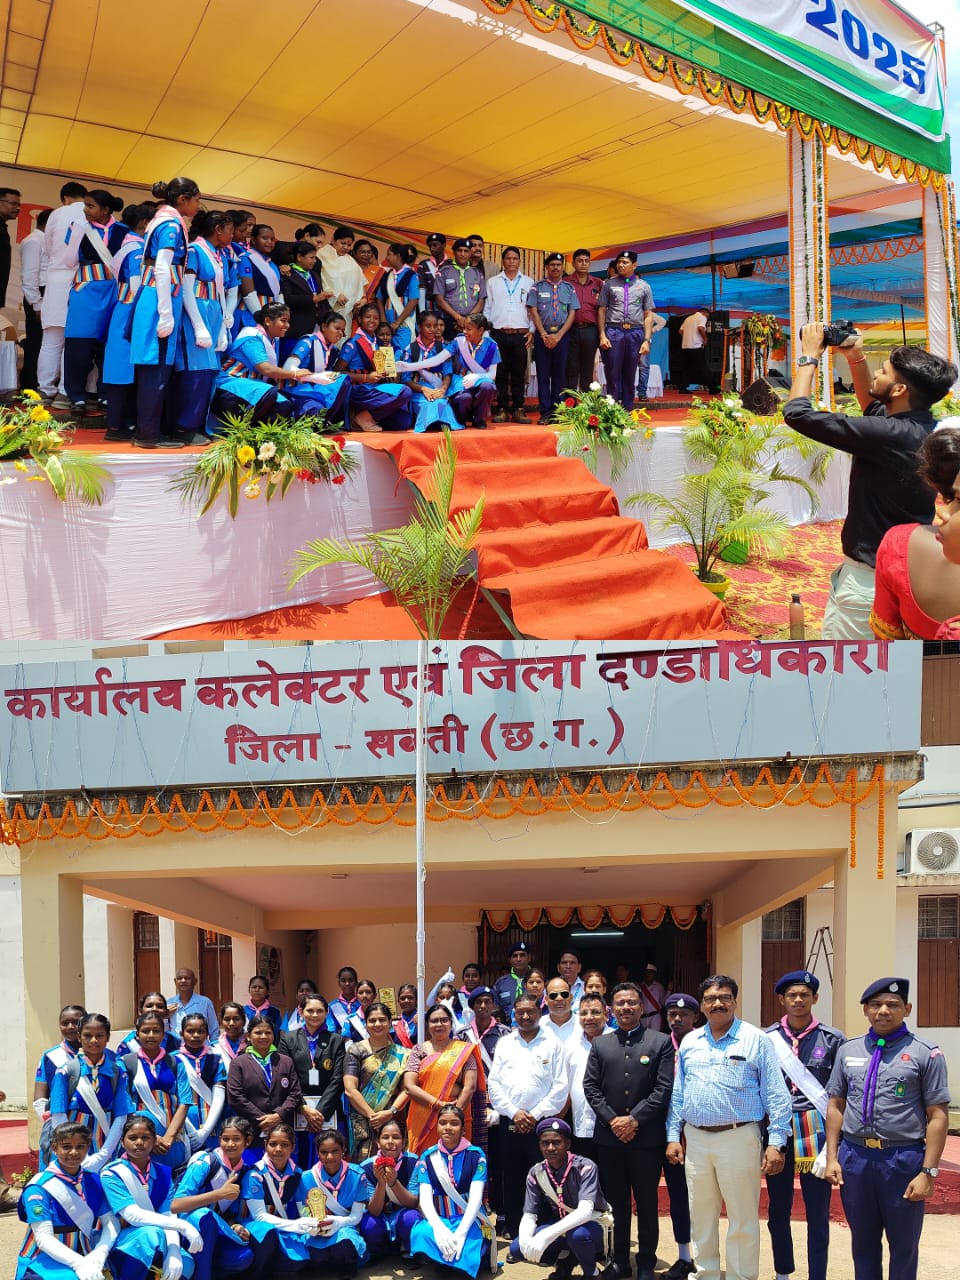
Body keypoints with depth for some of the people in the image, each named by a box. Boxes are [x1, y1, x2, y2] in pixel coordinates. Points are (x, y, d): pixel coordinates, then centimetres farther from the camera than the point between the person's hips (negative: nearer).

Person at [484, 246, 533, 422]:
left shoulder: (528, 282, 11)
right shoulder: (492, 282, 11)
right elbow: (487, 308, 11)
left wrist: (532, 331, 1)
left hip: (521, 333, 0)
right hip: (498, 333, 0)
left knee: (519, 373, 0)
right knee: (501, 373, -1)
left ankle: (518, 409, 3)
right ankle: (502, 409, 2)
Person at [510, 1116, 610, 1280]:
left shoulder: (585, 1167, -23)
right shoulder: (536, 1173, -8)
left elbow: (585, 1211, -35)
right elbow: (529, 1215, -10)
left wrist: (546, 1235, -45)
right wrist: (525, 1239, -35)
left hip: (593, 1225, -5)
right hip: (562, 1227, 5)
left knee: (578, 1235, -40)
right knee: (517, 1248, -17)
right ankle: (566, 1259, 9)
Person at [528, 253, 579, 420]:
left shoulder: (569, 288, 9)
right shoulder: (538, 287, 6)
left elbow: (572, 314, 4)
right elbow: (533, 312, 0)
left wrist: (559, 335, -7)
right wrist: (545, 335, -9)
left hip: (562, 335, 1)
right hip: (542, 335, -1)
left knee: (559, 374, 2)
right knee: (543, 374, -2)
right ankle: (545, 412, -1)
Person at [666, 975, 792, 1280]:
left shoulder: (755, 1040, -3)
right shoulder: (689, 1042, 11)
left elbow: (776, 1094, -6)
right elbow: (677, 1094, 15)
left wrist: (776, 1142, -11)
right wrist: (673, 1136, 8)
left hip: (739, 1138, -4)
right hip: (695, 1140, 5)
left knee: (743, 1220, 0)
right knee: (700, 1218, 14)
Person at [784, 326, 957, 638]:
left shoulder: (890, 436, -26)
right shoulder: (925, 429, 1)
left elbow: (797, 413, -20)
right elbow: (873, 407, 25)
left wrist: (810, 356, -7)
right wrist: (856, 359, 13)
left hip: (869, 578, -9)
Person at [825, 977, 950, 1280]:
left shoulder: (926, 1054, -5)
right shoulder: (848, 1051, 8)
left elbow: (937, 1116, -7)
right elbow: (836, 1106, 12)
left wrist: (928, 1172, -12)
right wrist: (832, 1157, 5)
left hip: (903, 1159, -4)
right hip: (854, 1156, 4)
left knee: (904, 1246, 8)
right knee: (863, 1243, 15)